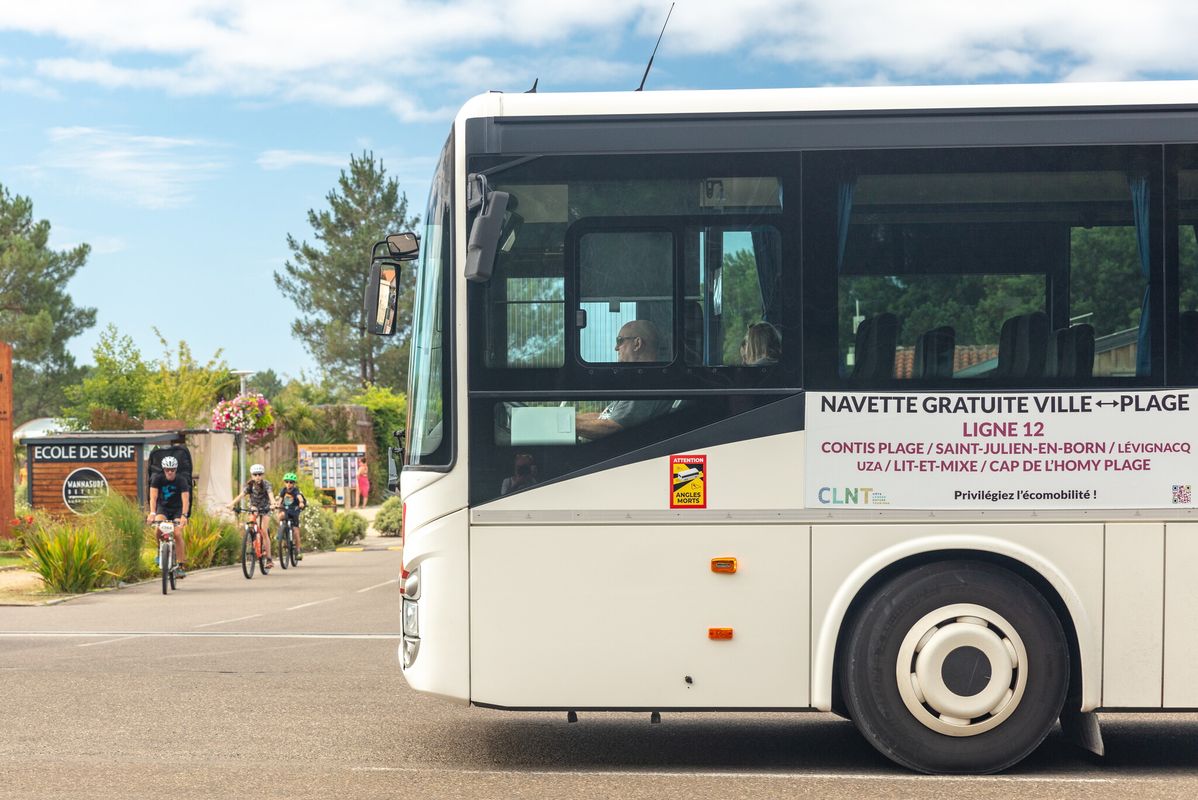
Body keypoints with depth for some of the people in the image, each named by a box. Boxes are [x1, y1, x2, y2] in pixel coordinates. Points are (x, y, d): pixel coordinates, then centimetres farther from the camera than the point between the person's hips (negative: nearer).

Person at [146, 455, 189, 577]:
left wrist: (184, 515, -46)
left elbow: (185, 499, -29)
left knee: (177, 534, -19)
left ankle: (180, 567, -13)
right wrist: (152, 513, -42)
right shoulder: (157, 479, -17)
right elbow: (153, 497, -26)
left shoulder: (181, 480, -19)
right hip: (163, 508, 1)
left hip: (177, 509, -1)